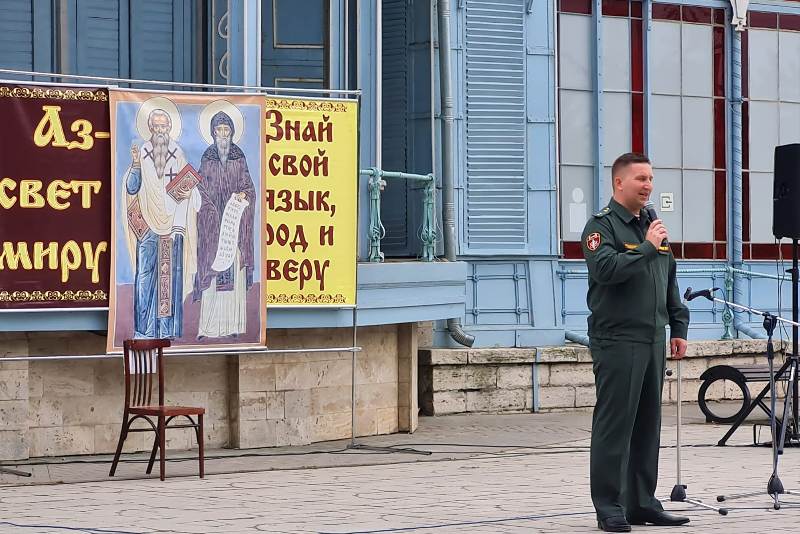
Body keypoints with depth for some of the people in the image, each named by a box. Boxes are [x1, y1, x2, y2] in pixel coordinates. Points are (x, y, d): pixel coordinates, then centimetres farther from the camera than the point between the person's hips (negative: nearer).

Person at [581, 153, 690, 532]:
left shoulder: (652, 225, 18)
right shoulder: (602, 225, -5)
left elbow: (670, 281, 23)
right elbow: (606, 269, -23)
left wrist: (679, 327, 18)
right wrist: (647, 248, -18)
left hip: (653, 342, 8)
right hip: (617, 341, -7)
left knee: (648, 425, 9)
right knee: (614, 426, -6)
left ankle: (642, 502, 15)